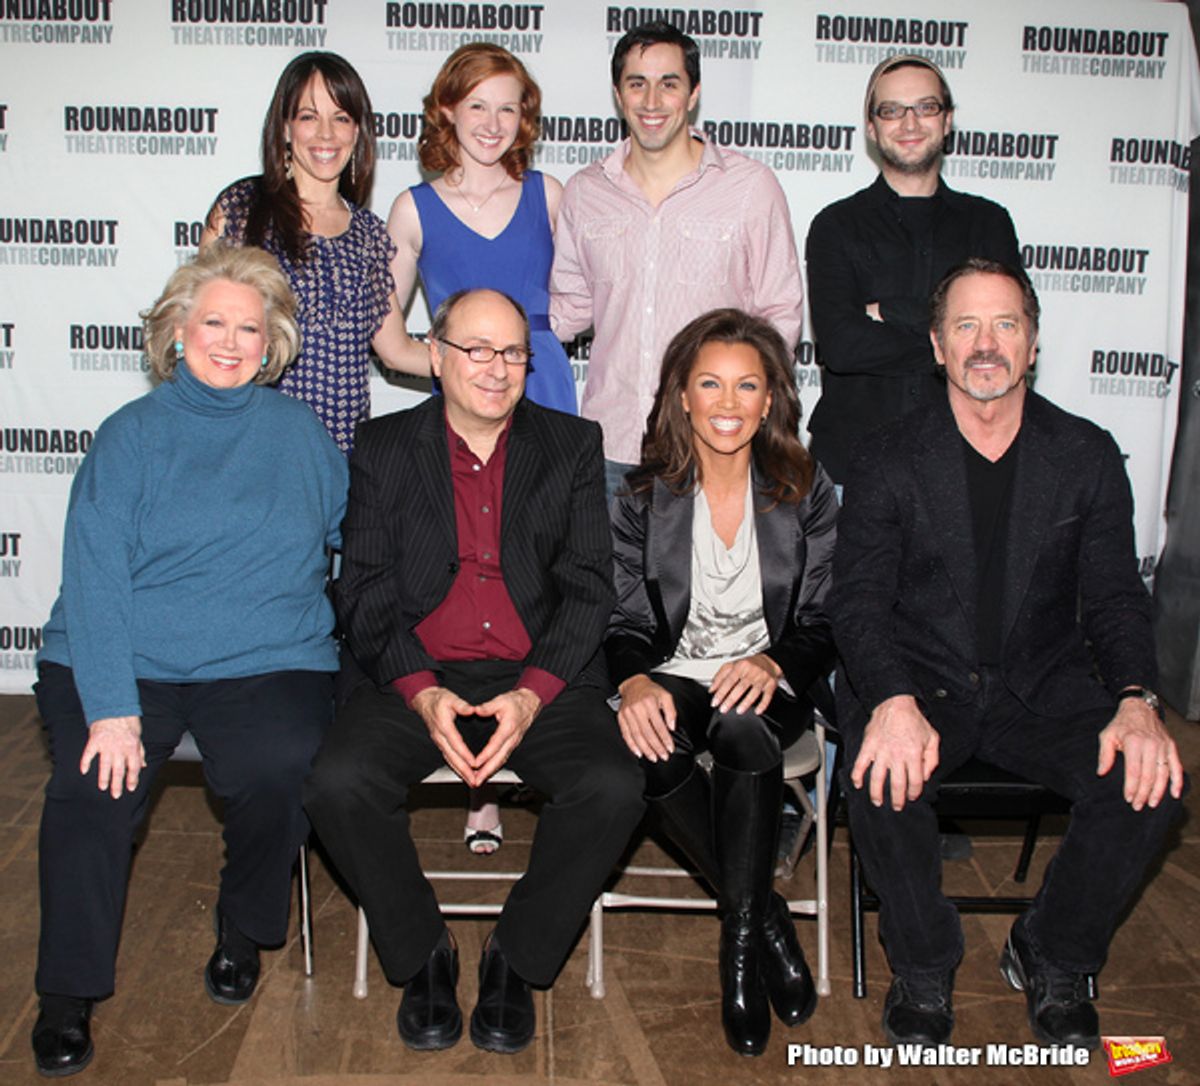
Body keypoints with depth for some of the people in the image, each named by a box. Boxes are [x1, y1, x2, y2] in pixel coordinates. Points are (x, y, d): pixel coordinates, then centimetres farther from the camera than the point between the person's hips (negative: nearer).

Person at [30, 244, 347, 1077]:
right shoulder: (130, 436, 4)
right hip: (123, 664, 0)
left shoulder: (300, 434, 11)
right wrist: (111, 709, -16)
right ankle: (69, 994, -1)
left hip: (267, 663, 1)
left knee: (280, 769, -26)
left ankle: (244, 929, 5)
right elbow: (94, 577, -5)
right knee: (93, 788, -24)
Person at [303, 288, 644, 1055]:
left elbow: (589, 589, 2)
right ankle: (423, 955, 1)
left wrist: (532, 694, -14)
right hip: (417, 680, 0)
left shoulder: (573, 447, 9)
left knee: (614, 789, -26)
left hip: (543, 681, 0)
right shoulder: (384, 451, 9)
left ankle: (517, 960, 0)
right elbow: (366, 596, 2)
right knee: (339, 782, -26)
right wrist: (422, 692, -15)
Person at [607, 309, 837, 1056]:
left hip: (765, 683, -1)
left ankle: (740, 938, -17)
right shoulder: (644, 497, 3)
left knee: (744, 731, -36)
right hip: (673, 679, 1)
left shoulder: (805, 491, 2)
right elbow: (628, 620, 0)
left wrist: (774, 662, -23)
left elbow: (825, 623, 0)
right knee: (653, 747, -33)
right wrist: (634, 681, -24)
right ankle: (765, 915, -12)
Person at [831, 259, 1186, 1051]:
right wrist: (892, 701, -30)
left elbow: (1114, 597, 2)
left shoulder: (1088, 457, 4)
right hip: (921, 682, -2)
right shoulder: (889, 460, -2)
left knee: (1150, 779, -23)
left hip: (1043, 685, 2)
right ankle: (924, 971, -2)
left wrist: (1137, 702, -19)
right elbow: (859, 599, -10)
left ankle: (1054, 958, 6)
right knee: (883, 777, -32)